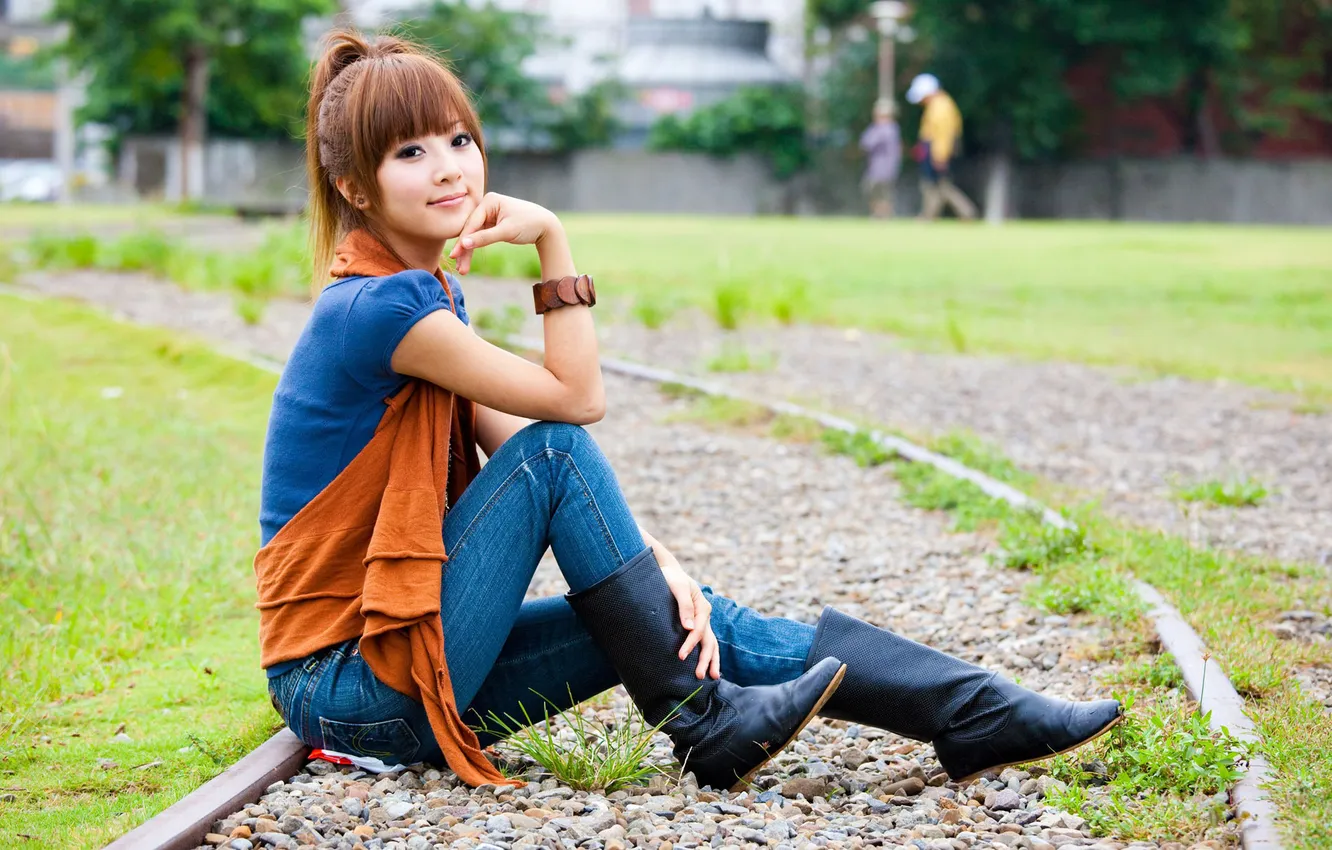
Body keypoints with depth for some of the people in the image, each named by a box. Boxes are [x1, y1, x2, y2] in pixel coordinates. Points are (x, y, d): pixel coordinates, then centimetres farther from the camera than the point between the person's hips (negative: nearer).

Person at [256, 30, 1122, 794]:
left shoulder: (428, 299, 10)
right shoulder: (376, 307, -20)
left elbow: (526, 459, 2)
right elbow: (576, 402, -15)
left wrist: (652, 556, -12)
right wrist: (552, 237, -14)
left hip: (411, 647, 8)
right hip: (346, 692, -8)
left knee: (694, 621, -2)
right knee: (553, 448, -20)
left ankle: (975, 713, 1)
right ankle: (701, 723, -12)